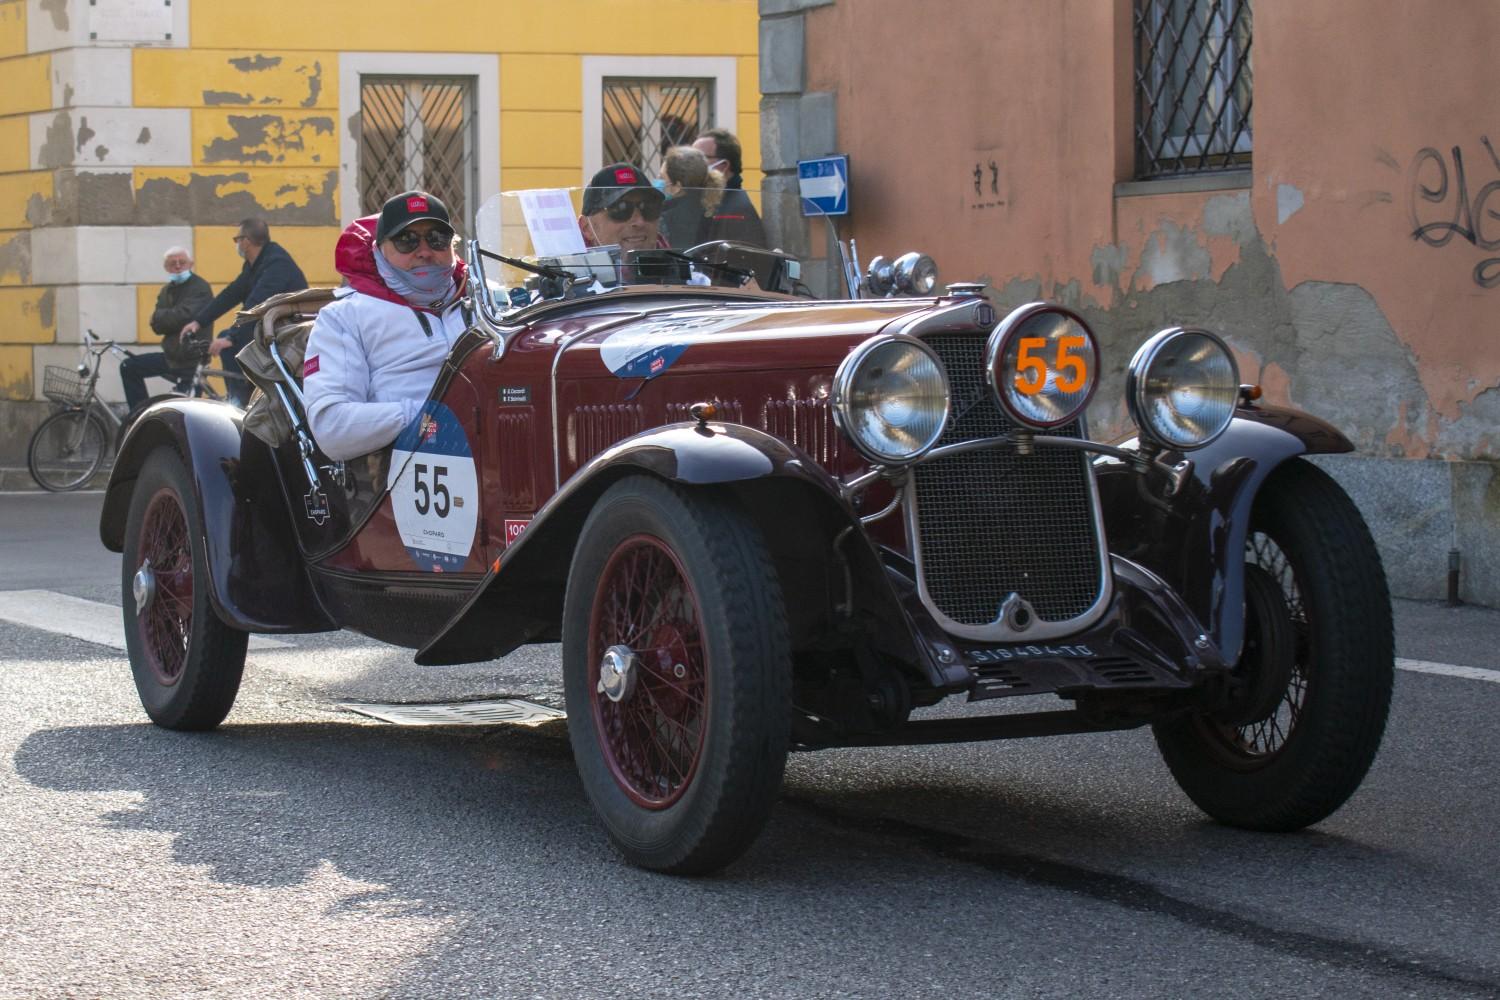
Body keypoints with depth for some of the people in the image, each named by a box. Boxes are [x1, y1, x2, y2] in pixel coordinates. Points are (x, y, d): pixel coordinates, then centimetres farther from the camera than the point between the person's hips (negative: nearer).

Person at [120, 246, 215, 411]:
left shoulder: (200, 288, -11)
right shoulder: (167, 290, 14)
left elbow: (182, 316, -25)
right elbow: (156, 326, 3)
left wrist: (161, 316, -7)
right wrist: (170, 317, -16)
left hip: (192, 360, -9)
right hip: (172, 356, 9)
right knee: (129, 367, 11)